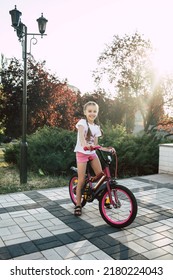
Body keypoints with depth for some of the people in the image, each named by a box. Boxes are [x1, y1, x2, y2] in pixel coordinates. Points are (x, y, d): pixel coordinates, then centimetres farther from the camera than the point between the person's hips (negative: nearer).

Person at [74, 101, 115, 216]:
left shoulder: (97, 127, 6)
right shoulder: (82, 122, -11)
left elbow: (95, 144, 6)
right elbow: (81, 135, -33)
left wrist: (107, 149, -7)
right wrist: (84, 144, -52)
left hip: (92, 153, 5)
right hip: (82, 152, -5)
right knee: (81, 179, -6)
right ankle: (78, 205, 7)